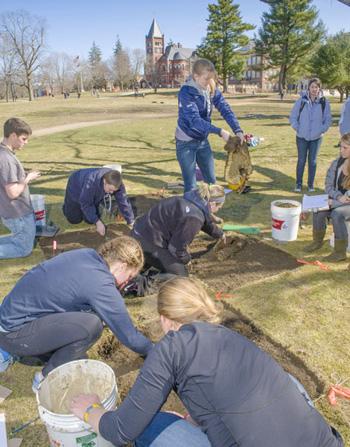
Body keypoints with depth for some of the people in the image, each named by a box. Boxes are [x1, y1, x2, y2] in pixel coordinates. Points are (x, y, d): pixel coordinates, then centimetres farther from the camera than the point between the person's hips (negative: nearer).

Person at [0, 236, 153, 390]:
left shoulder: (86, 254, 0)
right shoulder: (101, 285, -22)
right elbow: (128, 335, -12)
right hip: (14, 333, -9)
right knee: (91, 325, -24)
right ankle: (47, 378, -1)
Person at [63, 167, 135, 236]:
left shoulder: (116, 183, -32)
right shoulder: (91, 181, -46)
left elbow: (123, 202, -25)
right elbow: (86, 204, -37)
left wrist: (131, 222, -23)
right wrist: (98, 222, -42)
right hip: (76, 189, -4)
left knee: (90, 220, 1)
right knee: (74, 220, -2)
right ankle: (67, 204, 28)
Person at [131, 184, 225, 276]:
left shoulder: (194, 200, 5)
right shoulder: (193, 217, -25)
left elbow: (206, 221, 28)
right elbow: (177, 247, -19)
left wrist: (219, 234, 45)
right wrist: (186, 259, 3)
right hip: (149, 242, -10)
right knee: (180, 274, -1)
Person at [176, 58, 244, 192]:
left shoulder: (212, 89, -2)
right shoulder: (186, 92, -21)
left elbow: (225, 109, -7)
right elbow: (195, 120, -30)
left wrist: (237, 130, -22)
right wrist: (219, 131, -35)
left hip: (203, 140, 6)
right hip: (186, 142, -6)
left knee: (211, 180, 14)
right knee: (191, 185, -1)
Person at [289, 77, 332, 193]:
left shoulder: (324, 102, -3)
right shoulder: (301, 100, -5)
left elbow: (328, 119, 5)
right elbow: (292, 117, 1)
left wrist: (322, 130, -4)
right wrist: (298, 128, -5)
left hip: (316, 137, 1)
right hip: (302, 137, -1)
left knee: (312, 161, 7)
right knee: (301, 160, 3)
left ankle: (311, 184, 18)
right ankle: (298, 184, 14)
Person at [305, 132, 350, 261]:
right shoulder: (337, 163, 0)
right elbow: (329, 186, 2)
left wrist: (334, 202, -22)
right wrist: (339, 197, -17)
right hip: (337, 200, 5)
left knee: (337, 214, -32)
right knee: (318, 210, -20)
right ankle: (318, 241, 2)